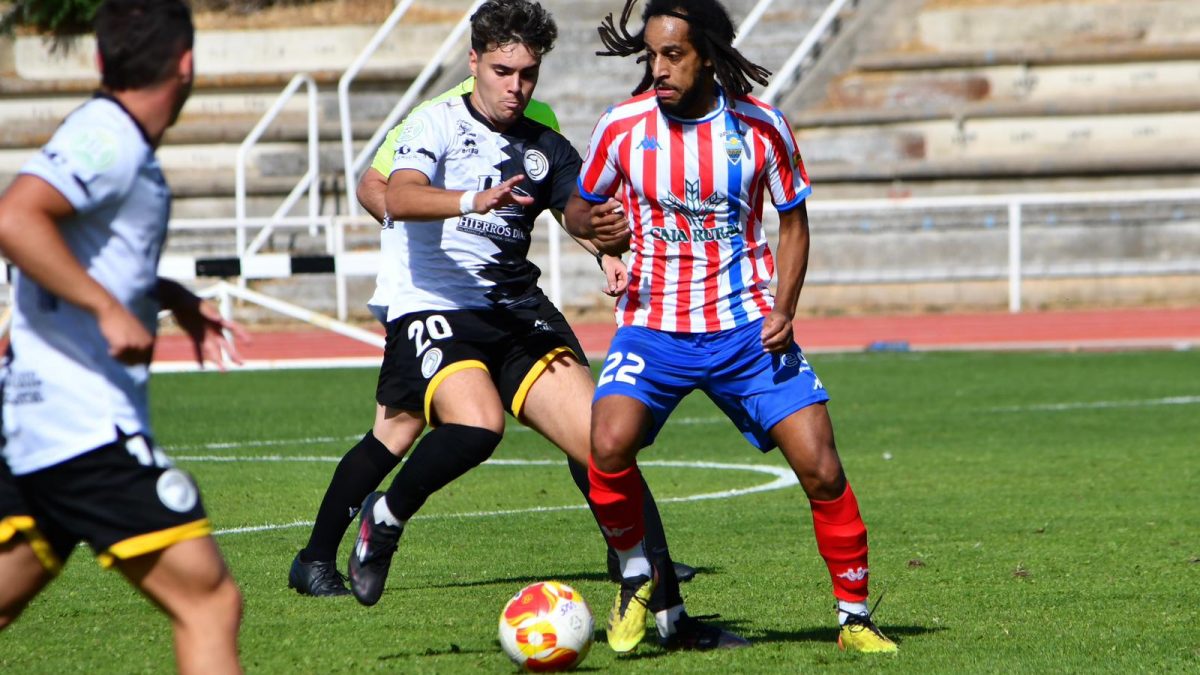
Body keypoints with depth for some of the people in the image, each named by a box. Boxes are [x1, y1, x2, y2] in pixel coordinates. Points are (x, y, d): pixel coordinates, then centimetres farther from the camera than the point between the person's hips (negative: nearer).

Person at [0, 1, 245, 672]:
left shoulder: (117, 140, 17)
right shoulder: (108, 139, -12)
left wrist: (171, 296, 26)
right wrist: (109, 308, -26)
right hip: (88, 433, -10)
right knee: (210, 603, -8)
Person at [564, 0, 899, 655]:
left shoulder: (759, 126, -5)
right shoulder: (621, 127, -5)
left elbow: (793, 222, 8)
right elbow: (579, 208, 10)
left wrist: (782, 309, -6)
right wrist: (595, 227, -15)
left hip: (747, 326, 1)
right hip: (653, 324, 0)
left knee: (819, 465, -9)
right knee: (609, 444, -25)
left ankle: (854, 617, 9)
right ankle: (636, 578, 2)